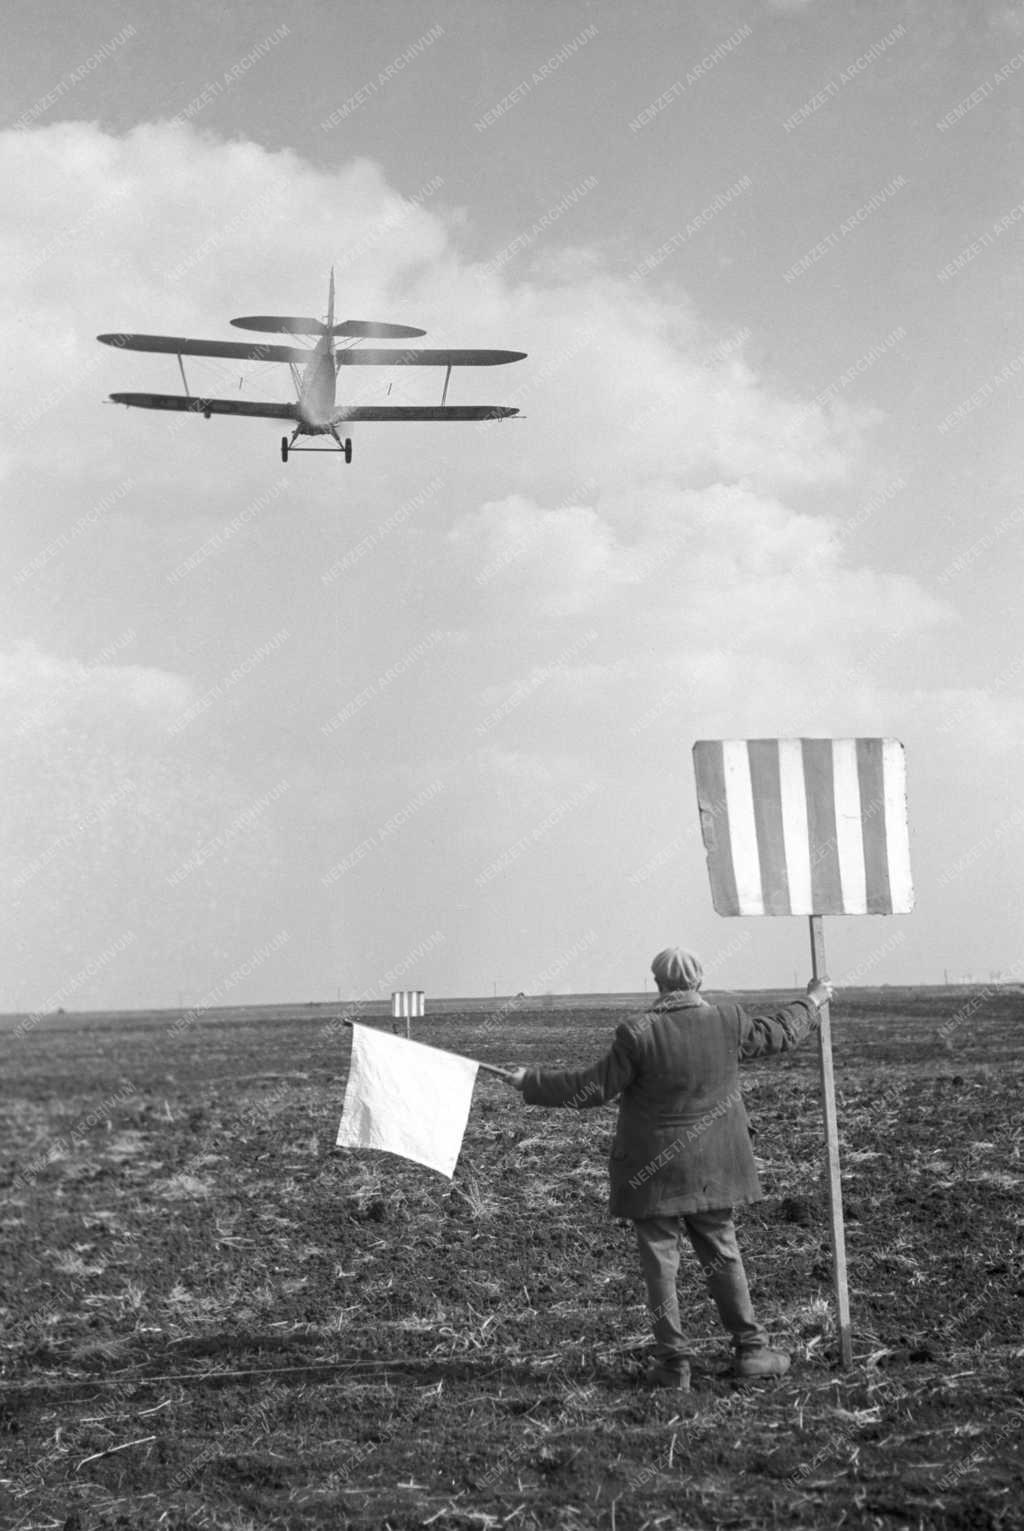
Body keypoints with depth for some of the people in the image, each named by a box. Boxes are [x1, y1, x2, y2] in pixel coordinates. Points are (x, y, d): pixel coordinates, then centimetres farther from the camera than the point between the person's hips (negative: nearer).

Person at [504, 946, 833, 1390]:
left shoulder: (638, 1033, -15)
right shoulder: (728, 1023, -3)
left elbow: (594, 1087, -10)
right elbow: (781, 1033, 14)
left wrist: (532, 1082, 1)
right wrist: (812, 1001, 33)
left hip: (653, 1171, -4)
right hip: (711, 1166, 4)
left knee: (659, 1261, 4)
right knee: (722, 1254, 15)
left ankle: (672, 1362, 6)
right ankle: (750, 1347, 17)